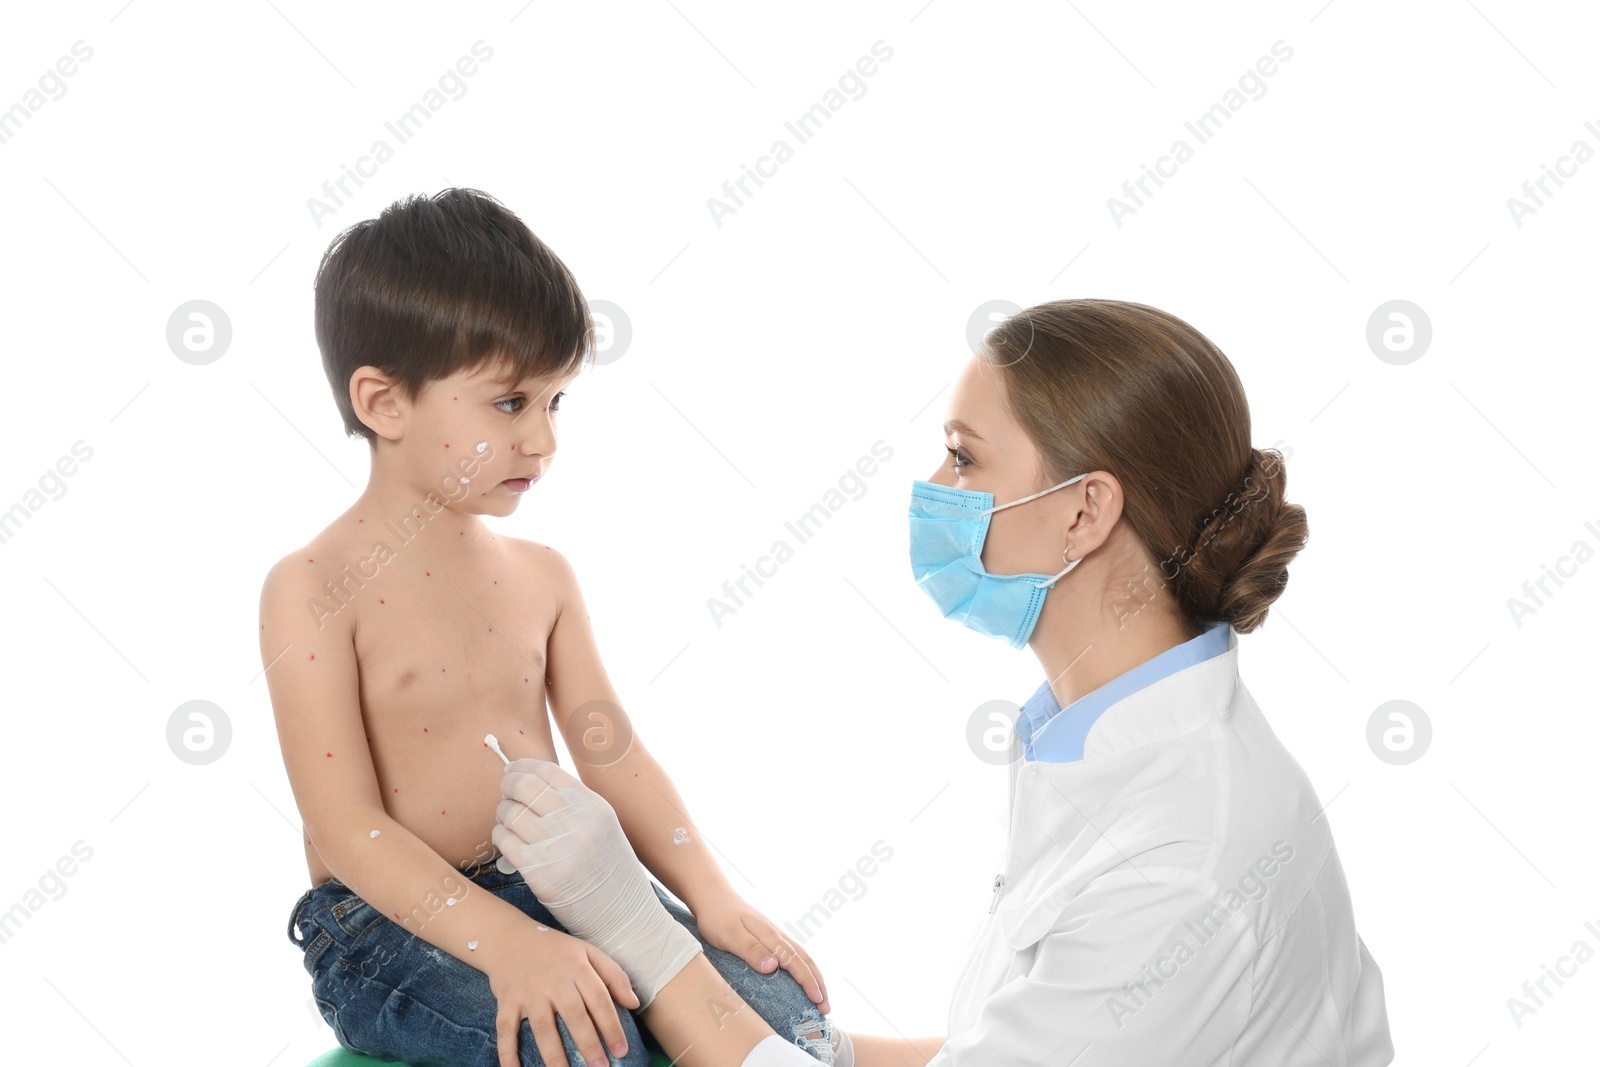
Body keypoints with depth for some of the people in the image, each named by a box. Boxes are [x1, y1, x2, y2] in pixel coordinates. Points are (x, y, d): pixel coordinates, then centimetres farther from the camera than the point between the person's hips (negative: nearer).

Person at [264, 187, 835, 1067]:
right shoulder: (316, 589, -12)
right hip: (391, 925, -6)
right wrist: (503, 942, -29)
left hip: (549, 891, 6)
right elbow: (346, 825, -17)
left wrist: (710, 896, -7)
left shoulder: (540, 575, 7)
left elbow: (612, 755, 6)